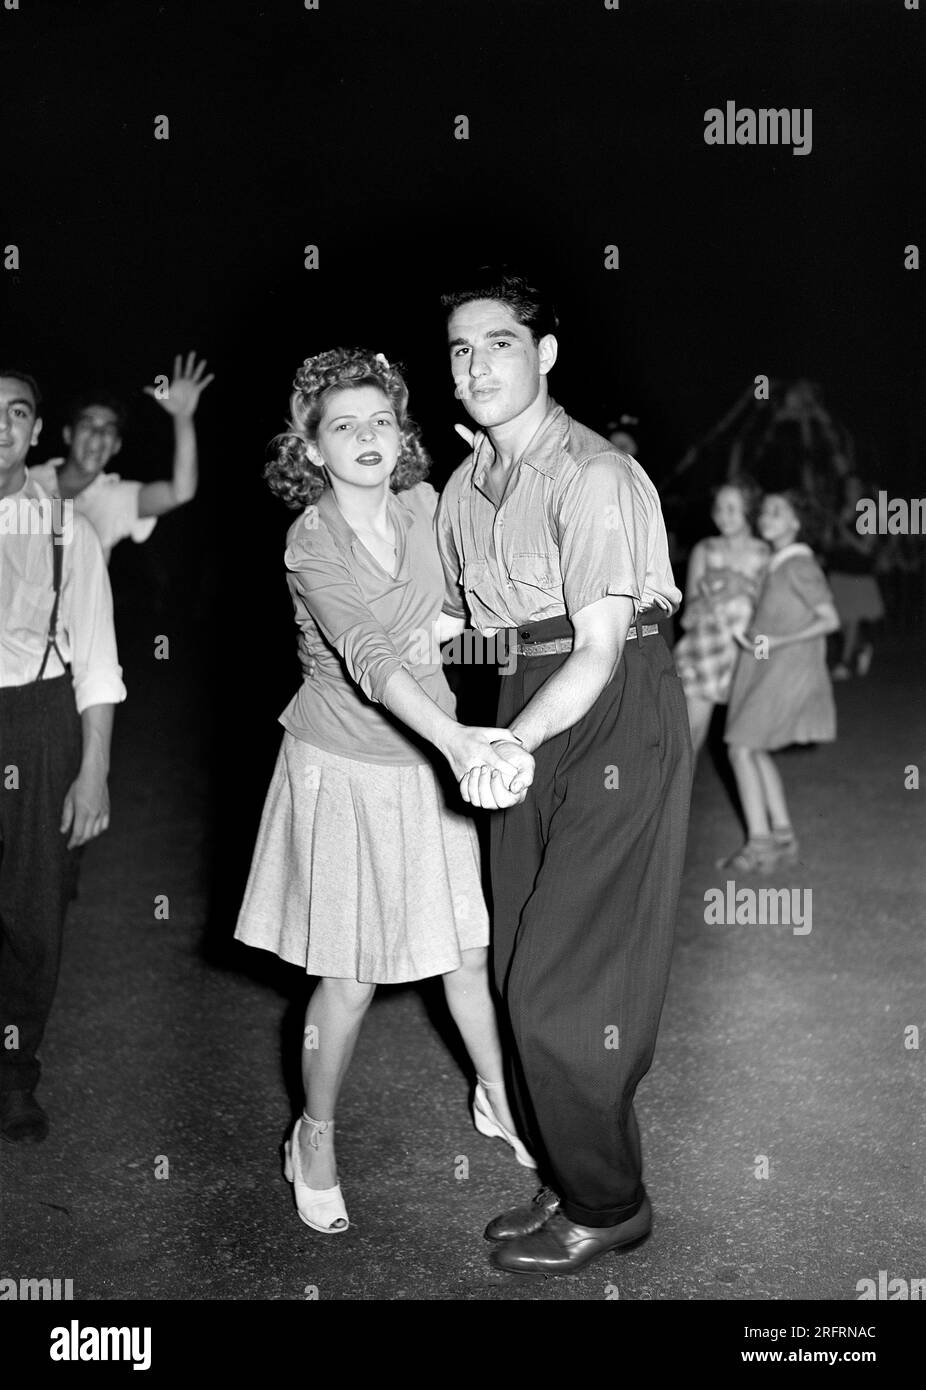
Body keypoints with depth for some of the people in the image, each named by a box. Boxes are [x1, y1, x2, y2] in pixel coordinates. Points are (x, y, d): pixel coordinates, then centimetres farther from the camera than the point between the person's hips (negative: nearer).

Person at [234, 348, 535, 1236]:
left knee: (468, 945, 12)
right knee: (350, 976, 2)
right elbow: (369, 659, -34)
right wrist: (458, 739, -47)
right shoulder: (312, 544, -19)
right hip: (344, 765, -4)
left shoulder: (424, 503, -3)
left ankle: (498, 1099, 35)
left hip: (429, 756, 4)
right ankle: (315, 1141, 25)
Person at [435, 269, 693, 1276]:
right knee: (523, 963, 13)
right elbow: (456, 616, 20)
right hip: (527, 716, 8)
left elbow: (599, 651, -23)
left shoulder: (593, 477, -18)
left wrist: (515, 742, -33)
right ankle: (569, 1180, 31)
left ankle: (608, 1204, 17)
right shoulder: (467, 483, 6)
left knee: (564, 982, -4)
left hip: (616, 715, -8)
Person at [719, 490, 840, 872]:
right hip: (762, 665, 9)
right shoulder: (775, 563, 11)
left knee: (742, 747, -9)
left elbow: (830, 620, -16)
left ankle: (758, 844, -6)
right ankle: (783, 837, 16)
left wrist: (778, 641, -22)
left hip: (787, 666, -9)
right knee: (756, 750, 10)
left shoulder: (799, 566, -15)